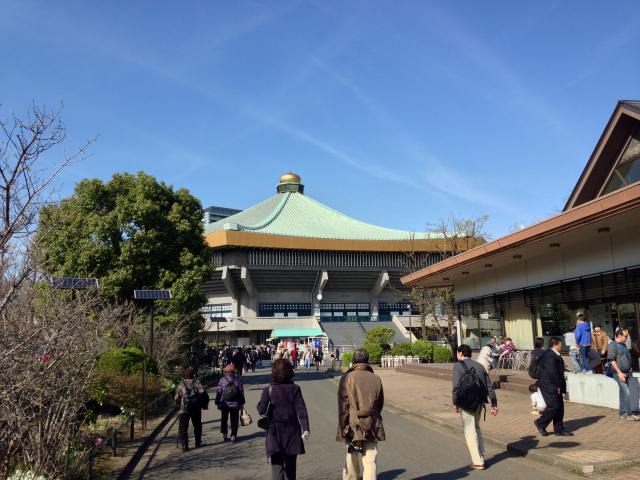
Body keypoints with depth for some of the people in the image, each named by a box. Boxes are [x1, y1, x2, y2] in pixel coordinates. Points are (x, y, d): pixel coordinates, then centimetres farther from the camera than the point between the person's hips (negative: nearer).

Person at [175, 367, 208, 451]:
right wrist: (204, 404, 2)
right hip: (196, 408, 0)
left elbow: (177, 398, 10)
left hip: (183, 409, 0)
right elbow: (203, 394, -10)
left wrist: (179, 405, 27)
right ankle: (198, 443, 23)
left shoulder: (181, 384, 3)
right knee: (197, 426, 17)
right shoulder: (197, 383, -1)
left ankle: (184, 445, -6)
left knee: (183, 428, 4)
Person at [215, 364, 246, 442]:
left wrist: (217, 403, 6)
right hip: (235, 404, 0)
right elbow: (241, 392, 0)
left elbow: (218, 392, -3)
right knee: (234, 420, 6)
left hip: (224, 404, 1)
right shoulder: (238, 380, -2)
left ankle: (224, 435, 22)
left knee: (224, 419, 17)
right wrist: (242, 403, 7)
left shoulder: (222, 380, -4)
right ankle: (233, 436, 2)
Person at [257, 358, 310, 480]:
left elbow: (261, 410, -12)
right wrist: (306, 428, -14)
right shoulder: (295, 389, -4)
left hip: (275, 434, -2)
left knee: (277, 465, -1)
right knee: (290, 466, 18)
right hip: (292, 433, 2)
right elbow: (301, 410, -10)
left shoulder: (268, 390, -7)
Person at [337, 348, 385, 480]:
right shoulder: (376, 379, 3)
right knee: (370, 461, 3)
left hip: (353, 426, -2)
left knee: (352, 460, 13)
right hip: (372, 427, 2)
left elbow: (343, 405, -9)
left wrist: (343, 428, -4)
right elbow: (380, 404, 13)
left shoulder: (347, 378, -7)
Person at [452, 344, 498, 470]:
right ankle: (481, 456, 25)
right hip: (479, 402, 6)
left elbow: (456, 386, -16)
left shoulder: (458, 366, -5)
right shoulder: (479, 366, 13)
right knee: (476, 426, 24)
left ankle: (478, 462, 6)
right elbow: (489, 386, 10)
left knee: (470, 431, 3)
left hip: (466, 403, -6)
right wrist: (494, 404, 11)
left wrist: (455, 402, -8)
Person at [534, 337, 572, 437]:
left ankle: (559, 429, 18)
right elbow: (552, 372, -24)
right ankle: (541, 423, 7)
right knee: (553, 406, -9)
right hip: (548, 385, -11)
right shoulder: (549, 356, -20)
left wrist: (560, 386, 14)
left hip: (555, 386, 11)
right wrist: (557, 386, -17)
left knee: (560, 406, 11)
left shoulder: (555, 355, 14)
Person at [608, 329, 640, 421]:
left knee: (623, 393, 11)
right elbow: (612, 360, -17)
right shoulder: (613, 345, -12)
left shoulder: (623, 345, 15)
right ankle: (629, 414, -1)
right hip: (619, 373, -8)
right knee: (627, 393, -8)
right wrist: (619, 372, -20)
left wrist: (629, 367, 14)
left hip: (626, 373, 8)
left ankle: (622, 413, 18)